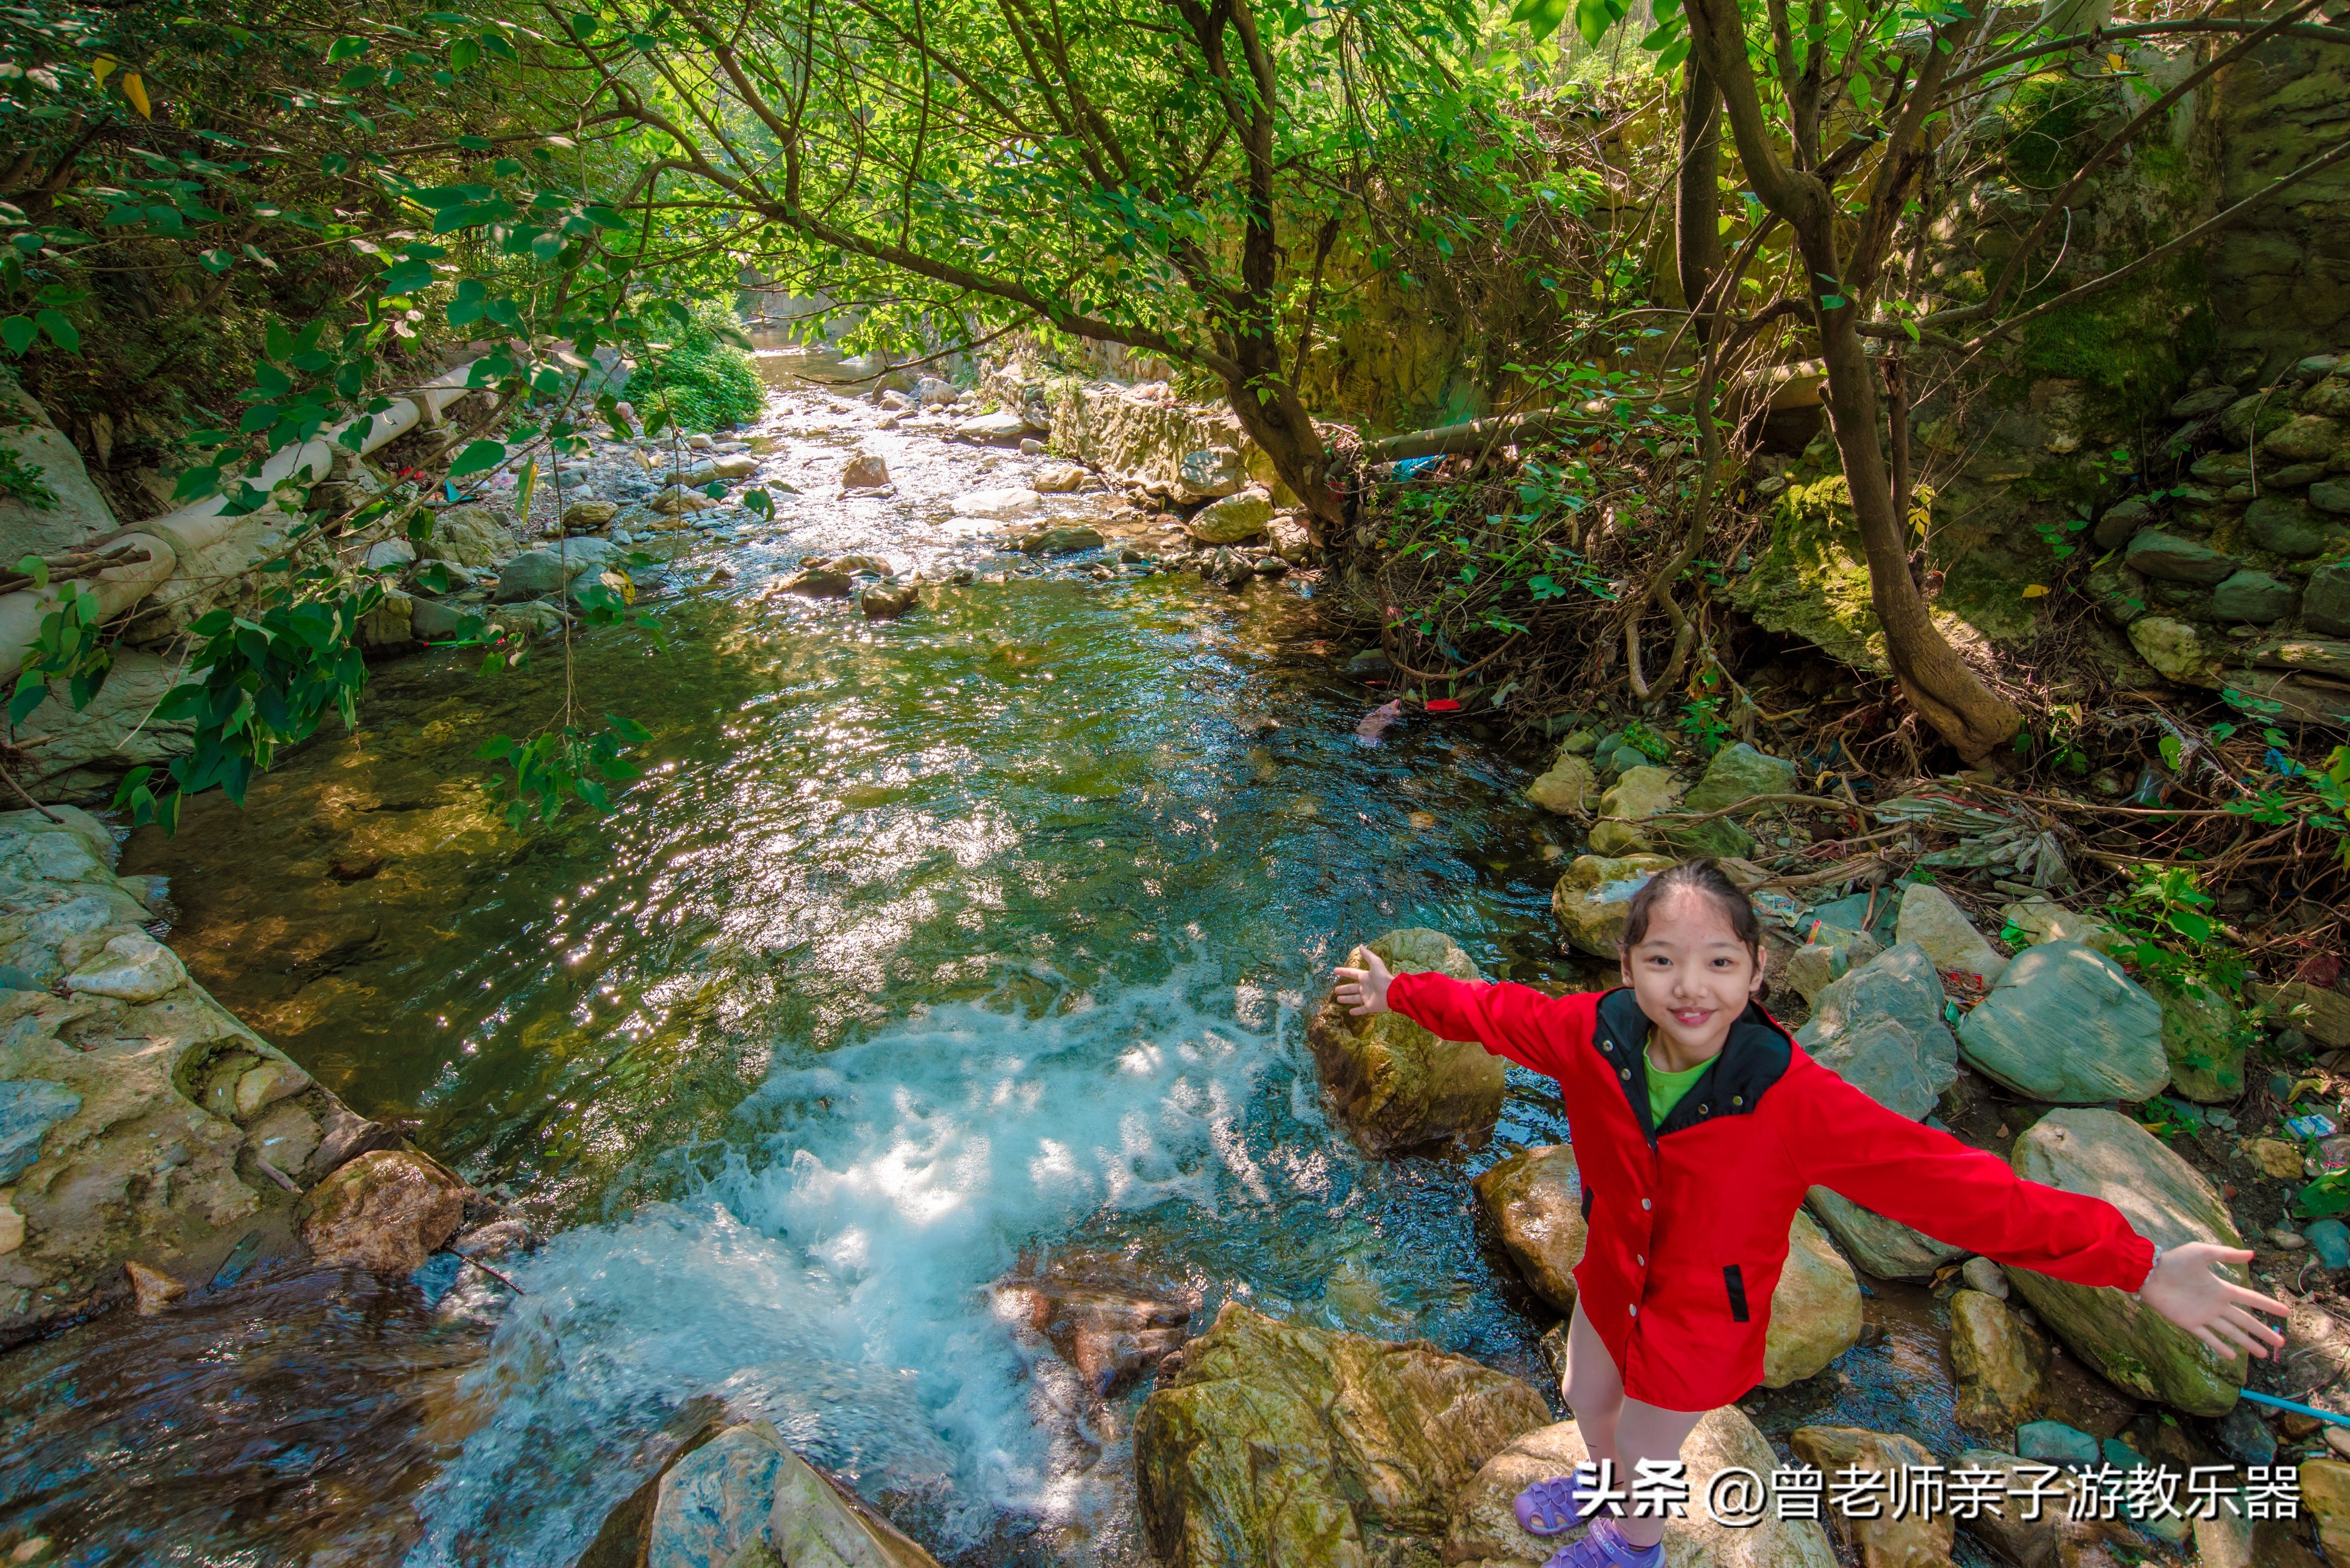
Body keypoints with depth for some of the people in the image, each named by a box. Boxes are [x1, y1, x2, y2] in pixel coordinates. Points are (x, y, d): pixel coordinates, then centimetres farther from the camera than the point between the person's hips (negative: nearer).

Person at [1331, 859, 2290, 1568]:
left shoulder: (1794, 1101, -37)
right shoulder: (1592, 1036, -28)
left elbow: (1949, 1181, -33)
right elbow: (1496, 1011, -11)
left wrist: (2138, 1268, -35)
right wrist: (1397, 993, 1)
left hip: (1700, 1317, -3)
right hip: (1614, 1275, 3)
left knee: (1648, 1451, 24)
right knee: (1587, 1398, 32)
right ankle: (1601, 1487, 69)